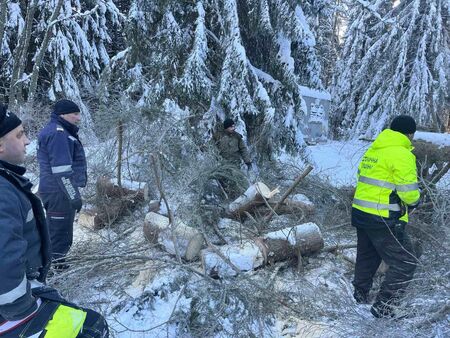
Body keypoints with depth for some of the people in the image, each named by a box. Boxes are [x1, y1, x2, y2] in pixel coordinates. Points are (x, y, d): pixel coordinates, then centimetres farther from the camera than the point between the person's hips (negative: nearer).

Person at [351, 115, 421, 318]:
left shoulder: (372, 150, 11)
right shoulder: (401, 154, -15)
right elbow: (408, 190, -18)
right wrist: (415, 200, 2)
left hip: (360, 212, 9)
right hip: (383, 219, -9)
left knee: (367, 255, 24)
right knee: (405, 262, 2)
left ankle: (360, 294, 38)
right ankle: (383, 307, 3)